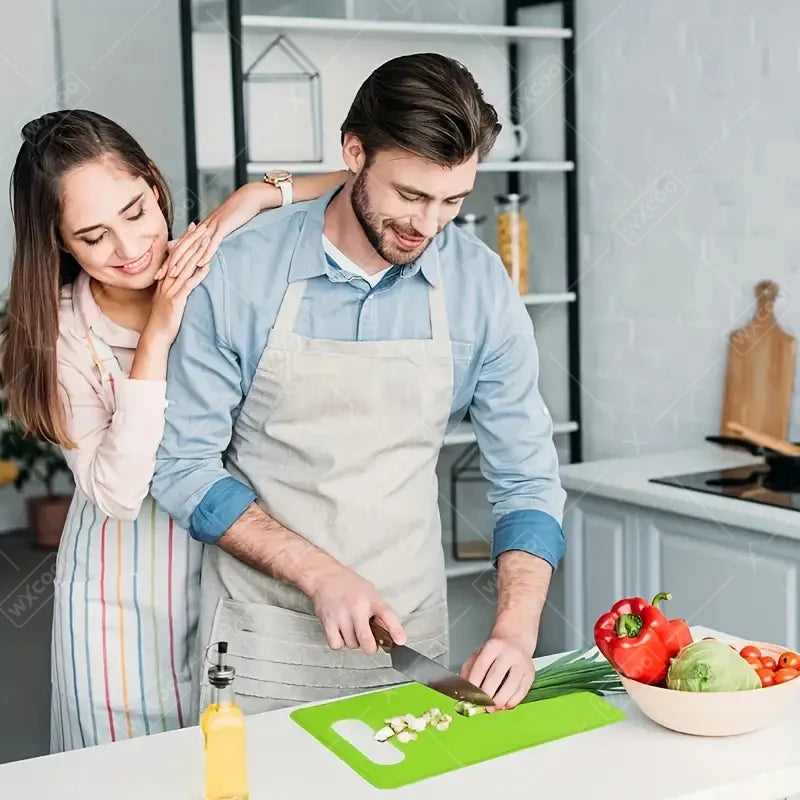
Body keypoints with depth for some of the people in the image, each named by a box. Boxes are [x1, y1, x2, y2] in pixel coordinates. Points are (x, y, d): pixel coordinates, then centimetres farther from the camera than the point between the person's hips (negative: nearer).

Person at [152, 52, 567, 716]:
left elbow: (526, 479, -5)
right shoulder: (240, 271, -14)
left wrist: (515, 633, -19)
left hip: (409, 629, 2)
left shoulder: (480, 286, -8)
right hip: (263, 637, -2)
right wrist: (322, 575, -19)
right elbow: (184, 466, -10)